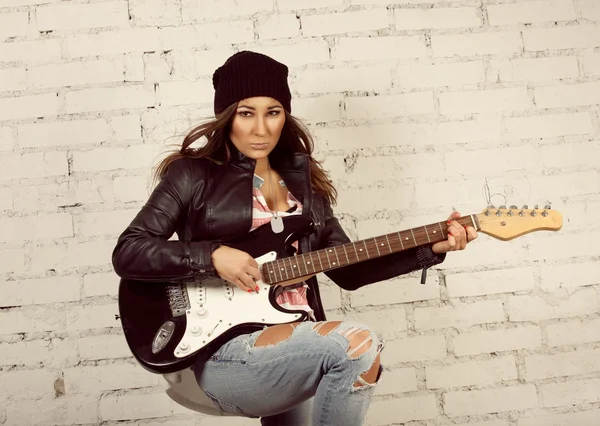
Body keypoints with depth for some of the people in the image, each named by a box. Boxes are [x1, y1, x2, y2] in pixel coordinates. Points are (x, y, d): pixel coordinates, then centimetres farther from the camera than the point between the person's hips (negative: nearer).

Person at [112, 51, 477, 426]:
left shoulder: (302, 181, 14)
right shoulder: (193, 174, -1)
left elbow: (348, 269, 12)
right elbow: (127, 253, -5)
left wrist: (432, 248, 3)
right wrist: (213, 256, -17)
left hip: (299, 347, 6)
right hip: (225, 354, -6)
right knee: (357, 344, -25)